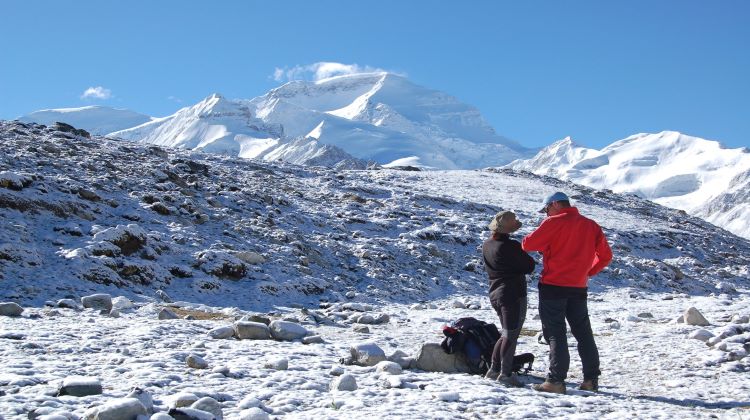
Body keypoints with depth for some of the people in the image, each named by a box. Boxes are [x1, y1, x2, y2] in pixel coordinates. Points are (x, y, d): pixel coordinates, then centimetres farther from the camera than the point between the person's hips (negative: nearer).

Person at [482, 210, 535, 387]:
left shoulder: (486, 245, 7)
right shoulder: (510, 246, -18)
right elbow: (529, 266, -11)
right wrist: (527, 258, 10)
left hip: (495, 294, 8)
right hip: (513, 294, -8)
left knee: (507, 334, 18)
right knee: (511, 335, -3)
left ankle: (494, 369, 18)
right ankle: (506, 374, -4)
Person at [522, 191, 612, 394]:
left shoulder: (554, 223, -10)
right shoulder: (591, 226, 9)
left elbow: (528, 244, -13)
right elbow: (605, 255, 12)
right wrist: (588, 271, 16)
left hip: (553, 286, -6)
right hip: (579, 288, 6)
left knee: (555, 334, -3)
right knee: (583, 333, 13)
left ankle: (556, 380, -7)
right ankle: (591, 379, 14)